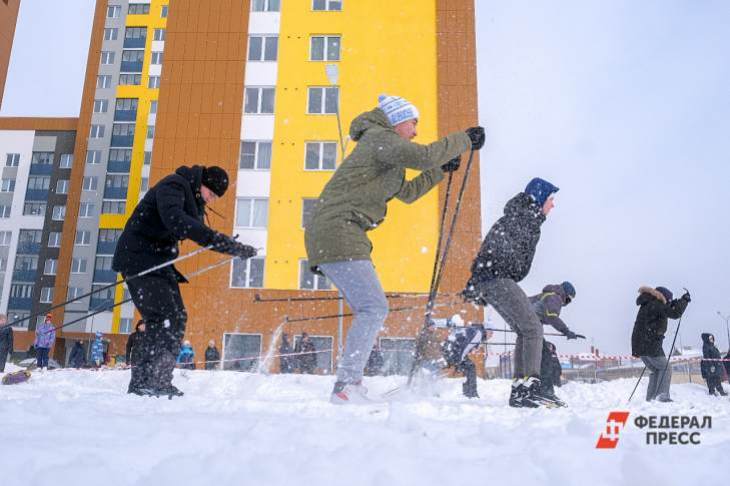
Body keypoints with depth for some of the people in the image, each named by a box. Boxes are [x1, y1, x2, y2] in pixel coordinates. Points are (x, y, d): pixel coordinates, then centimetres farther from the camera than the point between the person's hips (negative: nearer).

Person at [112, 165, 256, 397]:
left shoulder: (194, 201, 14)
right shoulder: (173, 185, -16)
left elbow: (201, 235, 17)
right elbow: (174, 219, -36)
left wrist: (232, 247, 4)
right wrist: (224, 242, -44)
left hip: (159, 262, 9)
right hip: (138, 259, -9)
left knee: (177, 318, 3)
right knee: (163, 317, -17)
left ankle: (160, 381, 8)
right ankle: (142, 381, -13)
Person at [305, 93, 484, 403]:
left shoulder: (387, 155, 27)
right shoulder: (380, 138, -4)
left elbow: (408, 193, 34)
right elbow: (424, 155, -18)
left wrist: (440, 171, 31)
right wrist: (465, 140, -6)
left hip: (331, 237, 11)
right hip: (338, 231, -11)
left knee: (370, 311, 12)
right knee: (374, 308, -15)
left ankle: (350, 385, 15)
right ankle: (346, 386, -15)